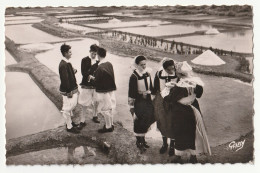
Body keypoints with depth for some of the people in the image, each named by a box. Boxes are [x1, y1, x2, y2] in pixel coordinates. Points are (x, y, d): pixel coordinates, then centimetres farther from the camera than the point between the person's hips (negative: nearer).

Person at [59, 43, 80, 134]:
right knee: (67, 108, 4)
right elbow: (64, 79, -23)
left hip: (72, 89, 10)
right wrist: (69, 92, -21)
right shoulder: (63, 65, -23)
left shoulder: (67, 63, 8)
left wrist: (73, 71, 3)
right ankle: (69, 127, 17)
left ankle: (69, 122, 39)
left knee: (72, 105, 22)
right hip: (67, 91, -10)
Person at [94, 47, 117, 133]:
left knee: (105, 110, 6)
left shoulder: (100, 67, -23)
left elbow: (97, 81, -19)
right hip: (111, 89, 8)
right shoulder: (110, 64, 0)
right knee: (110, 108, 19)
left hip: (103, 91, -8)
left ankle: (108, 127, 18)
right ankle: (110, 124, 33)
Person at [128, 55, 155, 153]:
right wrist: (131, 107, -14)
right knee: (139, 122, 0)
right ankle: (139, 142, 17)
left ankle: (142, 139, 31)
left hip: (148, 101, 6)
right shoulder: (134, 76, -15)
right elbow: (131, 93, -14)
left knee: (147, 121, 13)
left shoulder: (147, 74, 4)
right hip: (139, 102, -6)